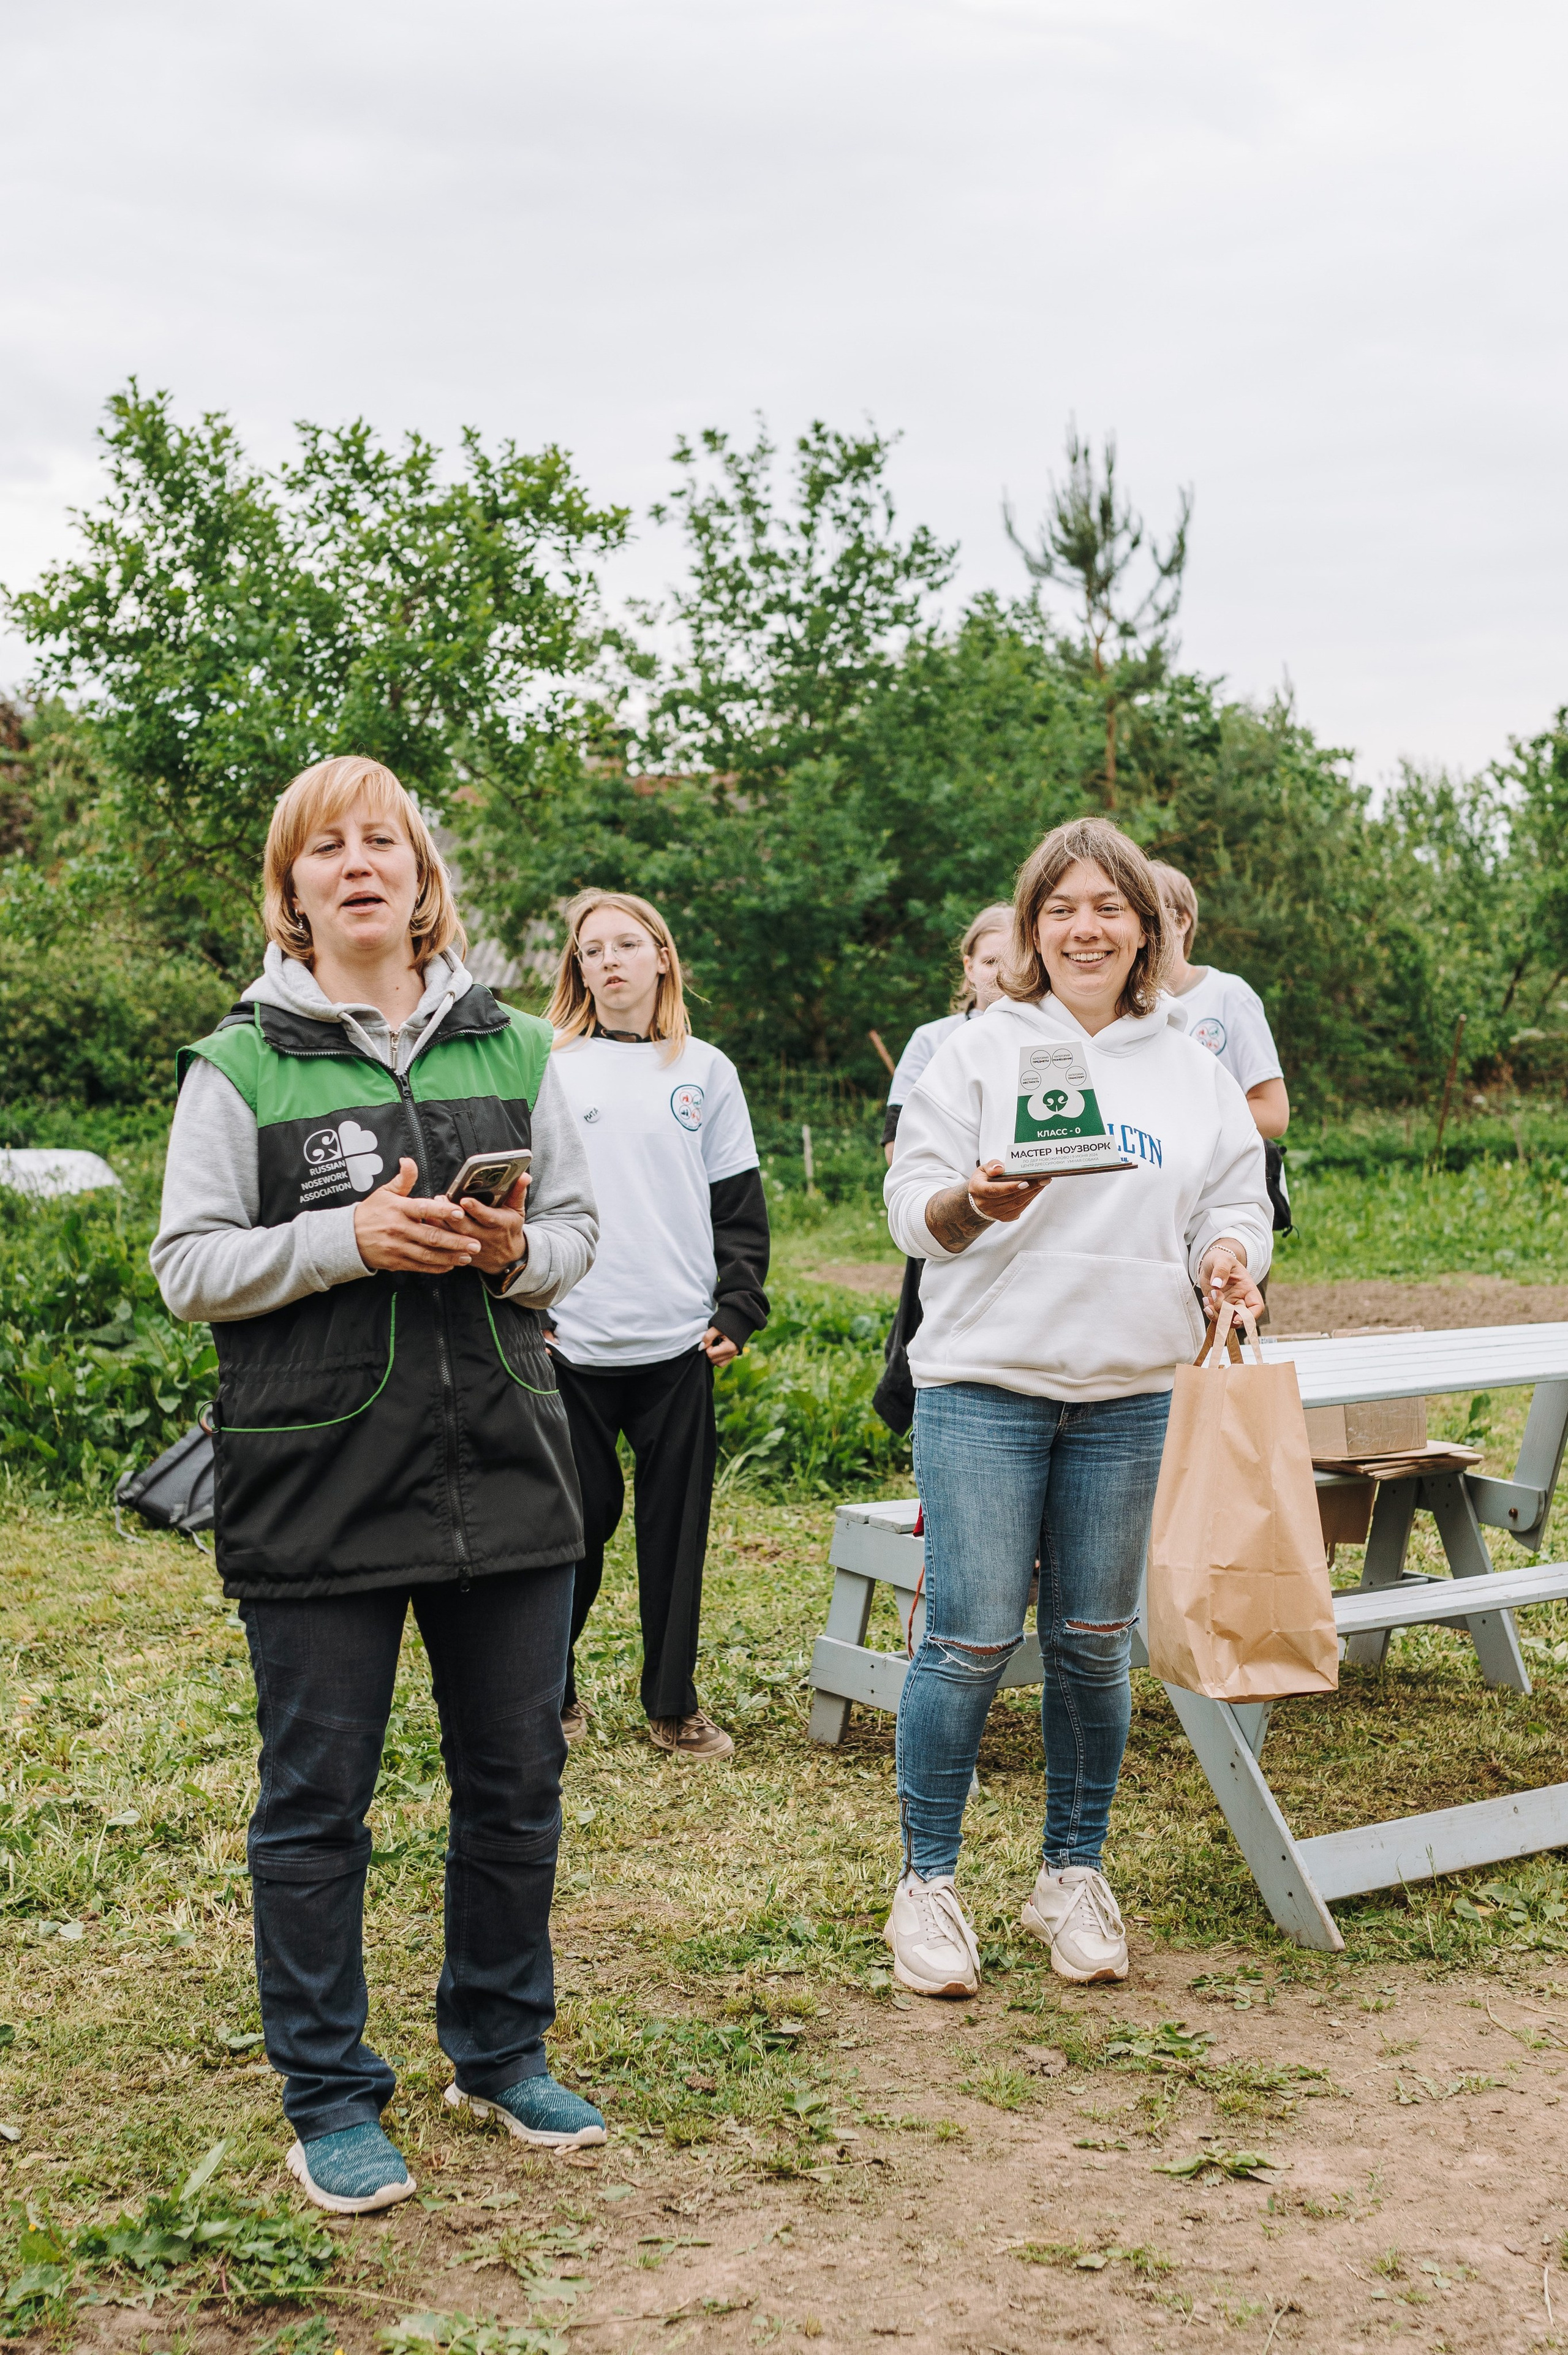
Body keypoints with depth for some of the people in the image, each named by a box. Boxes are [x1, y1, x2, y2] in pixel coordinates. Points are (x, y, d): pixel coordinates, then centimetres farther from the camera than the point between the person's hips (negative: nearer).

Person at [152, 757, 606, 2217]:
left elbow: (579, 1230, 12)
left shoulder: (512, 1050, 9)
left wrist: (519, 1252, -10)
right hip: (315, 1480, -3)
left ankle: (499, 2051, 33)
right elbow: (188, 1265, -4)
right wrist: (347, 1240, -18)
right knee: (317, 1797, 6)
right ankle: (327, 2097, 23)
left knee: (516, 1779, 12)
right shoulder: (240, 1066, -1)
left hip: (503, 1464, 4)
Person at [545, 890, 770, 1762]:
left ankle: (675, 1702, 18)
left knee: (678, 1524, 5)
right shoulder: (546, 1070, 5)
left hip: (679, 1342, 1)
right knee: (578, 1519, 3)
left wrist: (737, 1312, 0)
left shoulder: (707, 1072, 10)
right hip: (571, 1343, -1)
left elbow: (740, 1205, 9)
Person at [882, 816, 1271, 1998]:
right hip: (985, 1382, -3)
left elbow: (1236, 1204, 14)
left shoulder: (1195, 1071, 12)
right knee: (972, 1639, -4)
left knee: (1095, 1642, 10)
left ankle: (1074, 1874, 25)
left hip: (1132, 1392, 3)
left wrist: (1227, 1256, -9)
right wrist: (974, 1203, -24)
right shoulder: (978, 1054, 2)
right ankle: (928, 1880, 11)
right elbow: (912, 1209, -2)